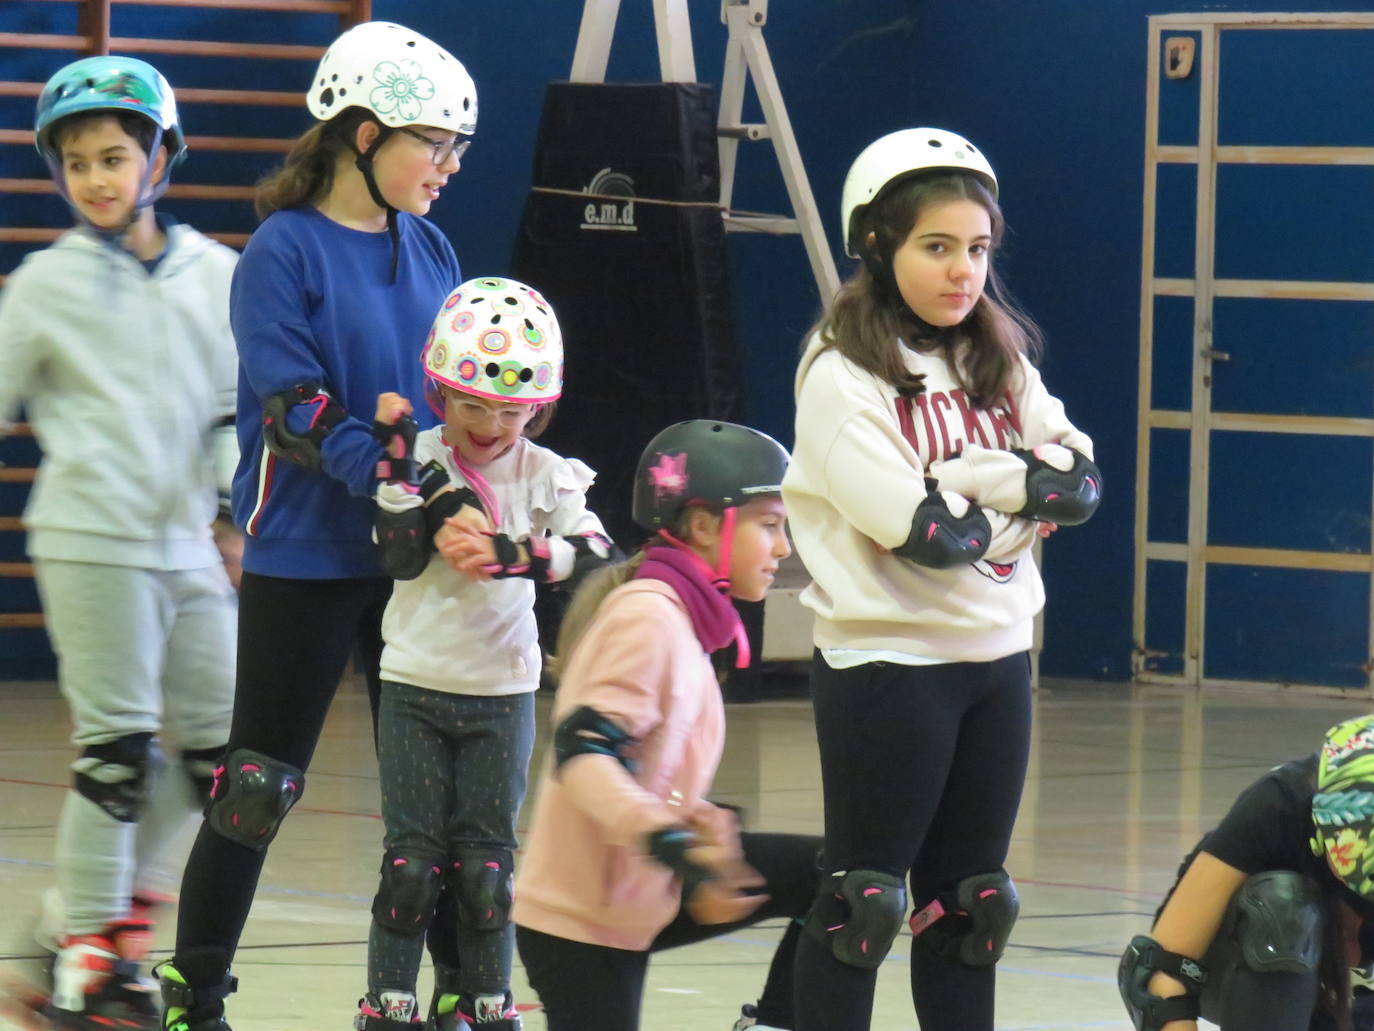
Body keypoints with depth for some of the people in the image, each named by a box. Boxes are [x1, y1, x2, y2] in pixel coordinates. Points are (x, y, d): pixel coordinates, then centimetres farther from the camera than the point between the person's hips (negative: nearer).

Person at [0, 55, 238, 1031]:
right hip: (93, 541, -5)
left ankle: (103, 908, 20)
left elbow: (239, 404, 15)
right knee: (117, 747, -6)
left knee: (218, 746, 7)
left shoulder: (215, 275, 9)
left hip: (189, 542, 5)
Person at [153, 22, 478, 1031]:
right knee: (260, 787, 2)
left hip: (416, 566, 5)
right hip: (305, 560, -5)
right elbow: (297, 414, -18)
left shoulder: (430, 252, 9)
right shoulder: (284, 252, -10)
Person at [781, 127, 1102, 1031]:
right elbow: (922, 529, -21)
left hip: (998, 656, 7)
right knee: (864, 900, 0)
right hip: (886, 659, -6)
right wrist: (1018, 495, -6)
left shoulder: (998, 362, 10)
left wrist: (971, 481, -14)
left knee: (969, 902, 11)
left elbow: (1080, 482, -2)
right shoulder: (843, 375, -11)